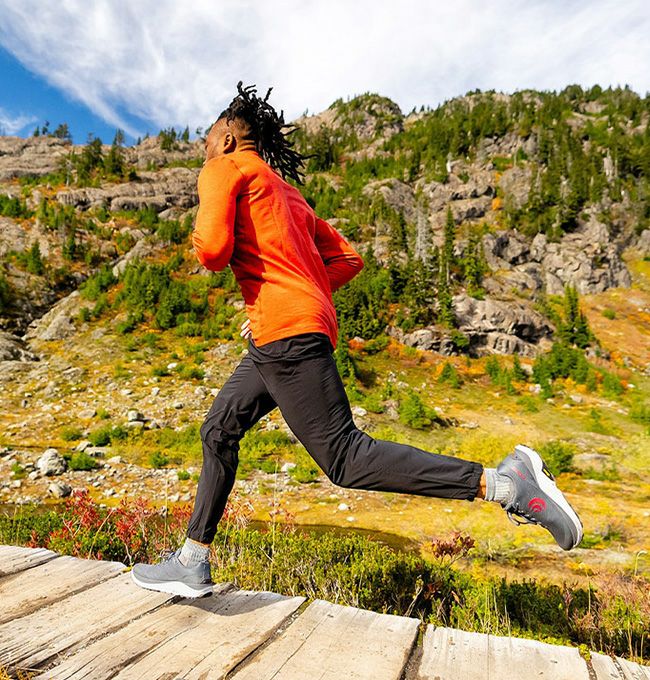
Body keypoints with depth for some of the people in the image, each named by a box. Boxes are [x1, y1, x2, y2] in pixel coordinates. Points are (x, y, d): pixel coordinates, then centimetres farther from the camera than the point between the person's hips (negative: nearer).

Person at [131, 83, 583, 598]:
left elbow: (212, 249, -14)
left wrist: (207, 249, 10)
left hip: (285, 333, -10)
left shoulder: (225, 169, 5)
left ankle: (501, 482, -10)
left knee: (345, 459, -10)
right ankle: (193, 563, 25)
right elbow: (347, 259, 22)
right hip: (309, 324, 10)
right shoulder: (287, 193, 28)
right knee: (219, 431, 15)